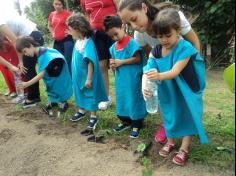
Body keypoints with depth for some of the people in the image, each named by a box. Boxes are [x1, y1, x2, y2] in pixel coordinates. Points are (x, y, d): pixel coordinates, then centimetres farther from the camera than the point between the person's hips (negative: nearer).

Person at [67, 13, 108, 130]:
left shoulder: (88, 42, -23)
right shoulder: (78, 41, 2)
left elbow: (91, 62, -24)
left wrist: (89, 79, -23)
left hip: (86, 76, -8)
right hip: (78, 75, 9)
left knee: (90, 95, 6)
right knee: (79, 93, 22)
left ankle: (93, 116, 21)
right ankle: (81, 111, 42)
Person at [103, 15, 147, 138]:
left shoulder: (131, 42, -13)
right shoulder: (114, 46, 9)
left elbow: (138, 59, -18)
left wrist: (121, 62, -17)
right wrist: (113, 65, -6)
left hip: (132, 79, -7)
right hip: (120, 80, 7)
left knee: (134, 100, 3)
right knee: (121, 100, 16)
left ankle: (136, 125, 20)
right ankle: (125, 121, 35)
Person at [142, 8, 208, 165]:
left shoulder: (185, 48, -24)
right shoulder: (156, 51, -9)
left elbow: (175, 71, -32)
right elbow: (147, 71, -17)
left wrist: (159, 76, -52)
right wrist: (144, 86, -37)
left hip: (185, 92, -4)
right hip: (167, 93, 4)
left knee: (187, 116, 6)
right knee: (169, 114, 18)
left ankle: (184, 149, 24)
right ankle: (170, 142, 39)